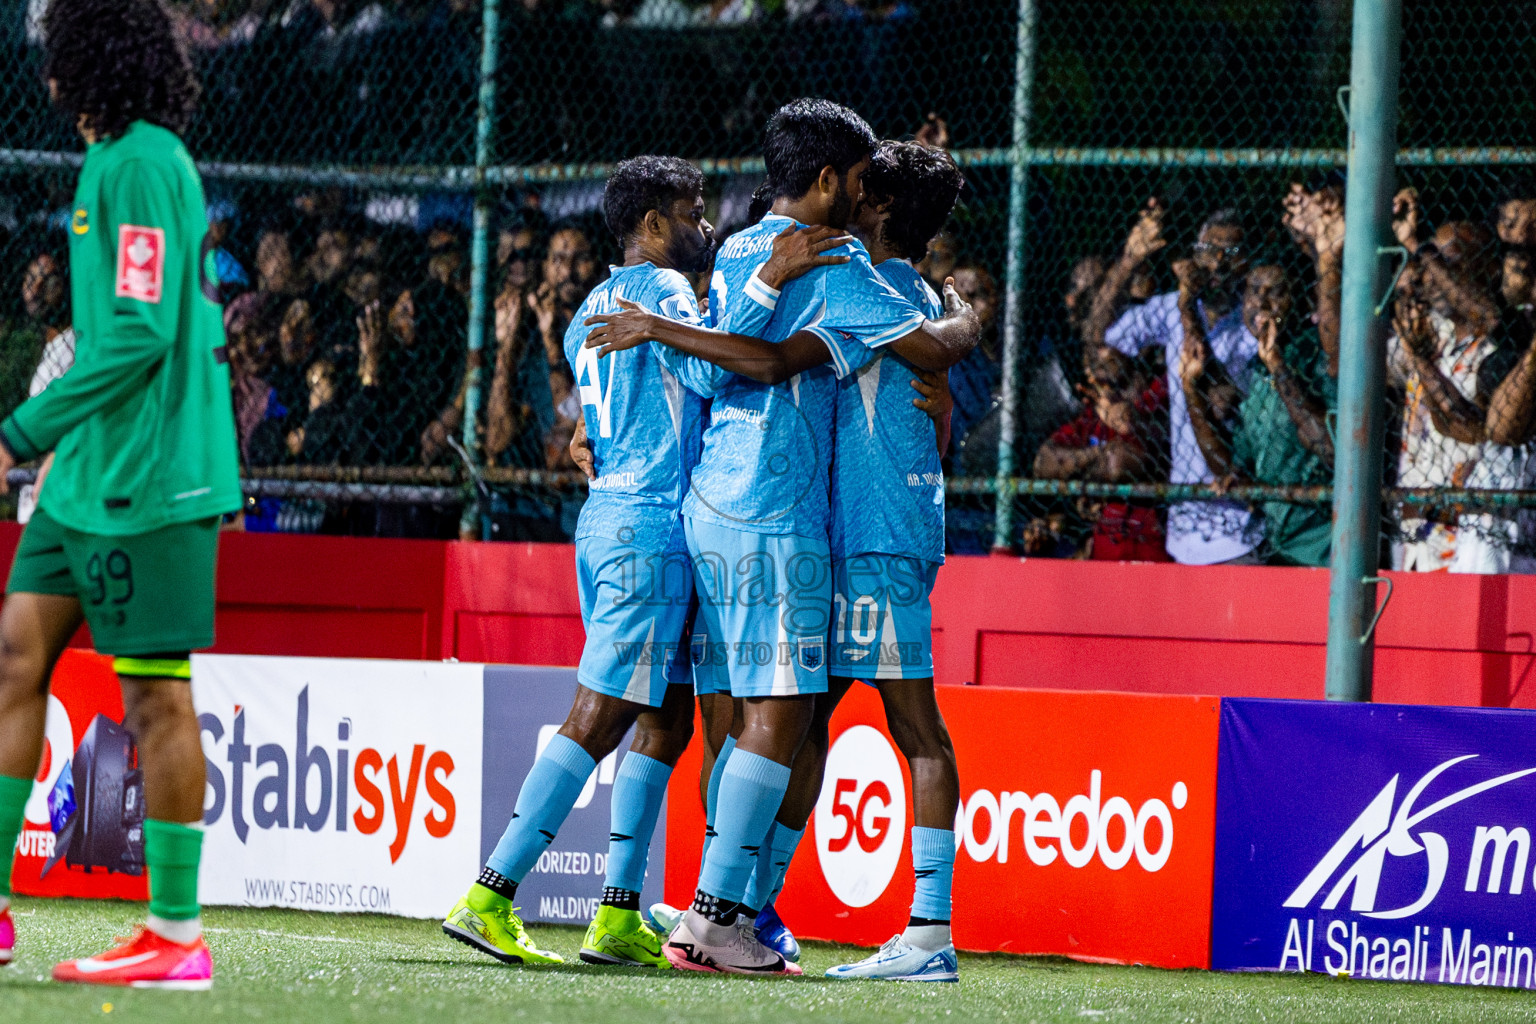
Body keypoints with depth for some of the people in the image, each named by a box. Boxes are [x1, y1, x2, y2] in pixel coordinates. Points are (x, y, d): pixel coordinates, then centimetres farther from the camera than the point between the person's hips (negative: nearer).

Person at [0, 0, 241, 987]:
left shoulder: (141, 167, -15)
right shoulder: (122, 159, 15)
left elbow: (140, 335, -21)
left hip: (145, 478, -10)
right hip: (92, 473, 10)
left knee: (156, 694, -5)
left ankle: (176, 937, 0)